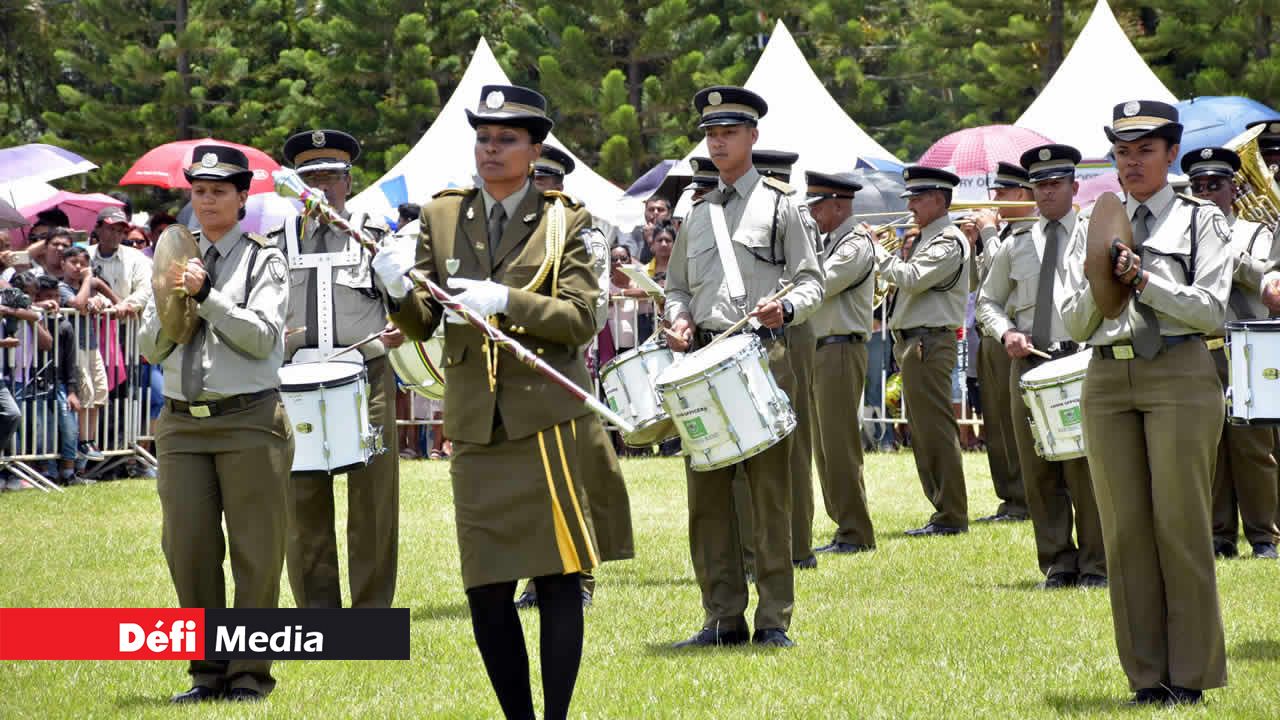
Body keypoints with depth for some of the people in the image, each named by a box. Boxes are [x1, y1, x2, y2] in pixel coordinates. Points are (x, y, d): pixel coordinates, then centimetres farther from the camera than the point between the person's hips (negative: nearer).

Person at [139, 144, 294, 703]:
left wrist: (206, 294, -16)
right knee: (188, 547, 3)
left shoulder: (264, 259, 2)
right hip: (182, 421, 4)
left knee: (255, 549, -2)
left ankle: (250, 673, 5)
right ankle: (207, 671, 12)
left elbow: (262, 337, -11)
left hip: (249, 421, -4)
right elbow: (149, 347, 12)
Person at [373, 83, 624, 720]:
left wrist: (506, 301, -19)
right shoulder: (442, 217, 10)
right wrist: (399, 289, -15)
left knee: (557, 578, -2)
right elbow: (423, 323, 6)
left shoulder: (564, 221, 3)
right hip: (476, 426, 3)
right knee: (485, 590, 2)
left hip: (547, 421, -3)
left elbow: (581, 319, -6)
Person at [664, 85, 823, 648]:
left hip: (763, 358, -4)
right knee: (707, 492, 3)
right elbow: (677, 286, 22)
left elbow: (811, 281, 2)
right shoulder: (696, 212, 16)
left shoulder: (778, 205, 4)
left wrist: (785, 308, -18)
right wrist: (679, 318, 0)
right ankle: (723, 617, 9)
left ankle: (773, 619, 1)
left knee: (769, 489, -2)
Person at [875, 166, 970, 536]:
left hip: (929, 342, -11)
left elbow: (912, 279, -24)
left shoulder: (949, 241, -13)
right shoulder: (926, 239, 19)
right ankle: (945, 511, 19)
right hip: (912, 342, 11)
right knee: (923, 432, 13)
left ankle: (951, 516, -7)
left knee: (935, 429, -9)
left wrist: (878, 250, -13)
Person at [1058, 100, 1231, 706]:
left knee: (1180, 521, -5)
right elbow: (1073, 324, 10)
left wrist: (1145, 282, -15)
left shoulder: (1201, 220, 6)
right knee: (1124, 526, 2)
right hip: (1108, 379, 4)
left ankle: (1191, 673, 2)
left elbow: (1212, 310, -4)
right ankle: (1147, 674, 8)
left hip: (1180, 376, -3)